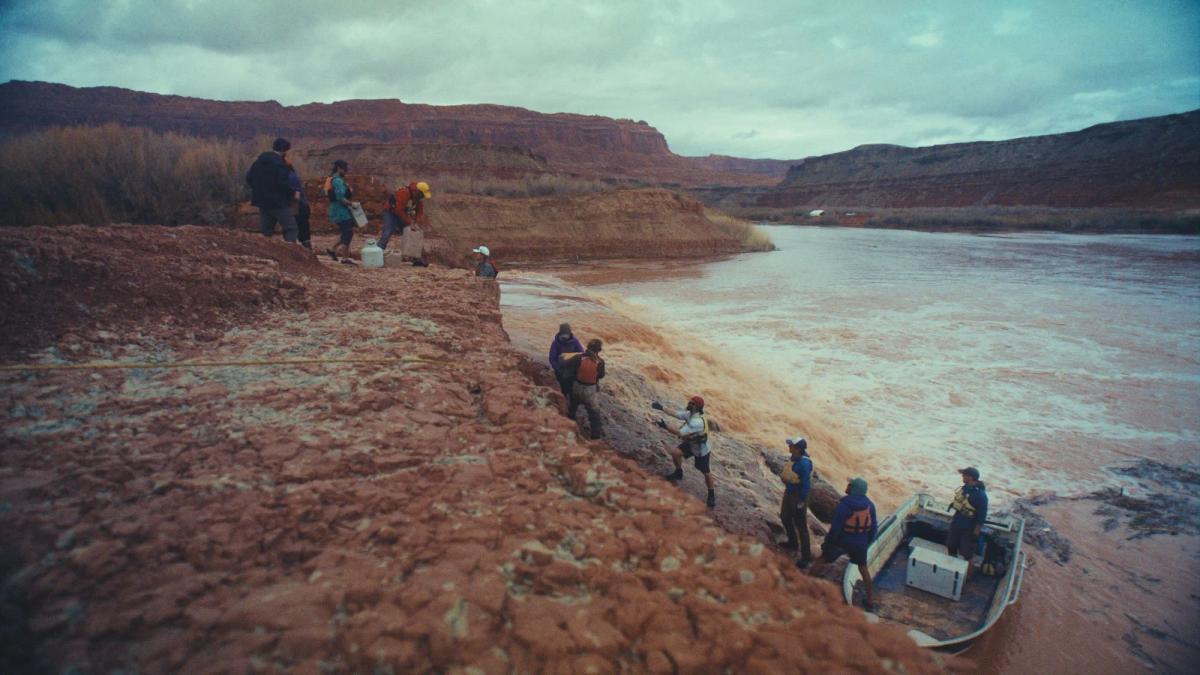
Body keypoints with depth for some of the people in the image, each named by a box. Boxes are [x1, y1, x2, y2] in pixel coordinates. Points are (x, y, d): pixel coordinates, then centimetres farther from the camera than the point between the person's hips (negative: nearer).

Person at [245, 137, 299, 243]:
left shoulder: (259, 161, 12)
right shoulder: (279, 163, -14)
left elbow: (249, 178, 14)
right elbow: (282, 183, -21)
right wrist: (293, 193, -8)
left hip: (262, 200, 8)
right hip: (278, 202, -8)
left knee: (266, 230, 13)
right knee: (290, 228, -6)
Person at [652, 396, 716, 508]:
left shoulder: (697, 422, -38)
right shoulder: (689, 413, -12)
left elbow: (681, 433, -36)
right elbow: (676, 414, 0)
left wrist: (666, 426, -33)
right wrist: (662, 408, -5)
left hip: (701, 450, -8)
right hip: (691, 443, 8)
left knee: (706, 473, 5)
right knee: (675, 452, -11)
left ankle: (712, 495, 25)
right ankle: (678, 473, 14)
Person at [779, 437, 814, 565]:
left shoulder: (804, 463, -29)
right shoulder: (795, 457, -3)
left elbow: (806, 484, -25)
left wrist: (801, 502, -21)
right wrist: (784, 476, 2)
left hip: (798, 496, -9)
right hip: (789, 492, 10)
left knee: (801, 526, 1)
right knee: (785, 517, 24)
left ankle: (806, 556, 14)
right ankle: (793, 543, 45)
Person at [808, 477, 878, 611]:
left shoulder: (844, 505, -22)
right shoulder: (869, 505, -6)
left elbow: (835, 528, -21)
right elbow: (873, 528, 3)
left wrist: (827, 543, -8)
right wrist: (867, 542, 18)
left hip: (842, 541, -4)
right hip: (860, 543, 4)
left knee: (821, 561, 12)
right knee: (863, 568, 23)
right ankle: (870, 601, 25)